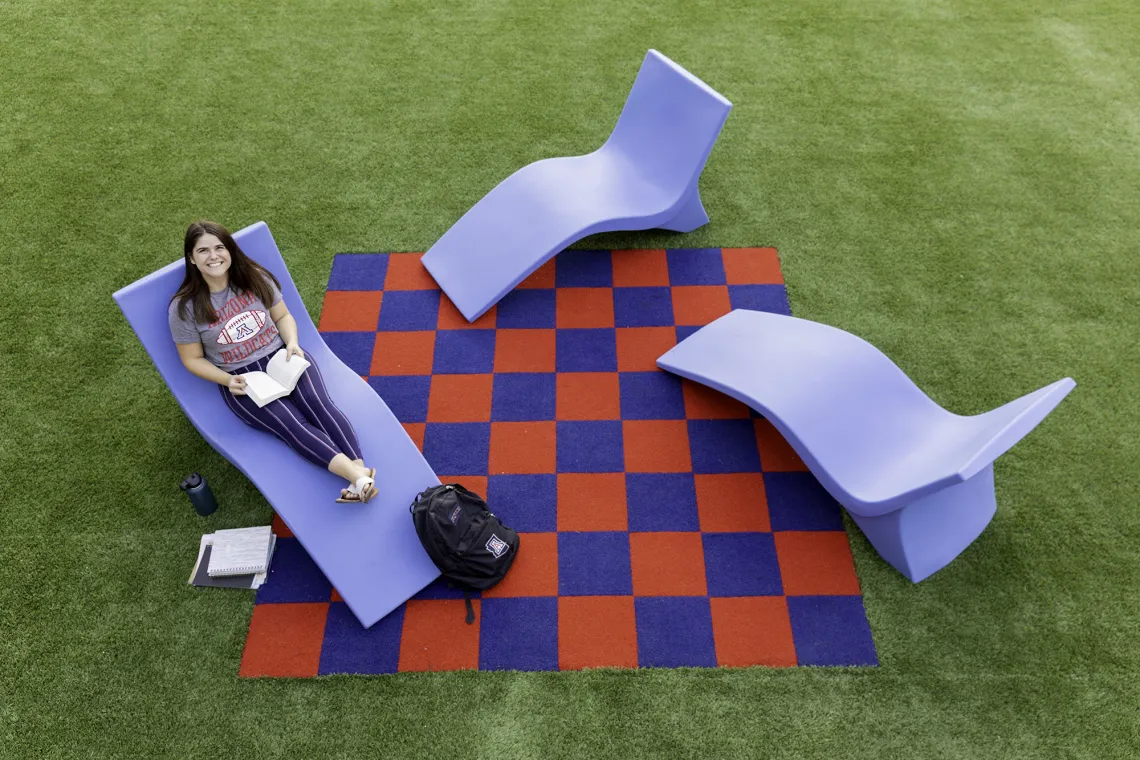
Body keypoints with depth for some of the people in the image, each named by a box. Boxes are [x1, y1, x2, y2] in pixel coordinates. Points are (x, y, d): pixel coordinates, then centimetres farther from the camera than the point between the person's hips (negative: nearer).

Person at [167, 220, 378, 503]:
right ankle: (359, 477, -45)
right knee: (293, 425, -27)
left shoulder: (256, 278, 3)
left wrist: (292, 344, -10)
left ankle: (359, 473, -44)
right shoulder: (184, 308, -5)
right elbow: (193, 359, 2)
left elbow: (283, 316, 12)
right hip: (242, 380, -2)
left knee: (318, 404, -28)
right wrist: (228, 380, -15)